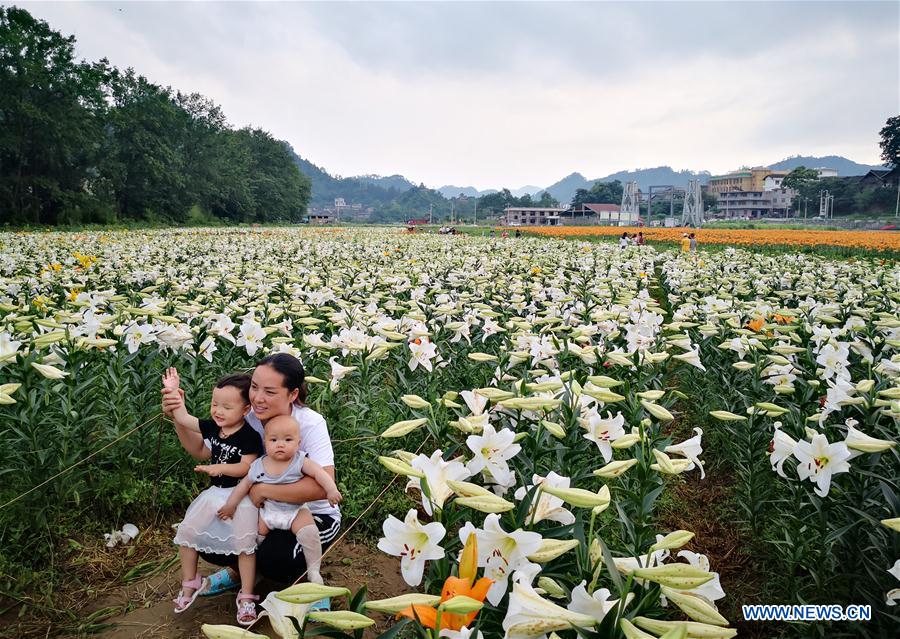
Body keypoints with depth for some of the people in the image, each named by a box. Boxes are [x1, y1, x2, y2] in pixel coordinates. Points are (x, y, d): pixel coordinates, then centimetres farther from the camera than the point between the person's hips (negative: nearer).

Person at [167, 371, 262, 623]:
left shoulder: (249, 436, -20)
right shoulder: (211, 426, -2)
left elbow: (248, 466, -23)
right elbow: (184, 419, 3)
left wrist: (220, 468, -32)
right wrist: (173, 393, -3)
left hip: (241, 495, -6)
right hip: (216, 492, 7)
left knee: (244, 543, -8)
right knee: (186, 531, 5)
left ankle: (246, 596, 7)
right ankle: (190, 583, 25)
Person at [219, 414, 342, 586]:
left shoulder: (300, 461, -15)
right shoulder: (258, 466, -6)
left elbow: (319, 473, -21)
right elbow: (244, 485, 6)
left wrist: (331, 490, -35)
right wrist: (230, 505, 10)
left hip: (296, 510, -3)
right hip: (268, 511, 4)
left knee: (308, 532, -25)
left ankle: (313, 570, -7)